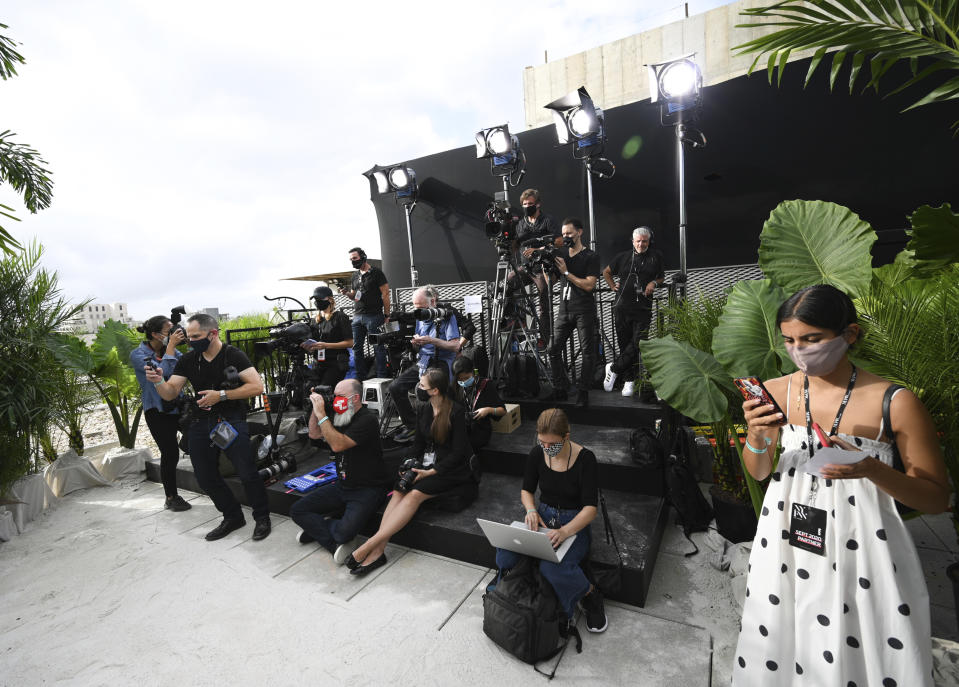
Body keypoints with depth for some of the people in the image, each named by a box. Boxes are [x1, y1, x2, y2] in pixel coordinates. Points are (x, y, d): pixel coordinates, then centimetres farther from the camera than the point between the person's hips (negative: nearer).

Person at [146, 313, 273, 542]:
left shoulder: (234, 355, -8)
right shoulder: (187, 360, 7)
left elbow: (257, 386, -16)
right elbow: (170, 394, 6)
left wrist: (221, 395, -20)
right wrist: (158, 382, -15)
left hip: (230, 420, -6)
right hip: (201, 423, 6)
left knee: (247, 473, -10)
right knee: (205, 477, 11)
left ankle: (262, 518, 12)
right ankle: (232, 517, 31)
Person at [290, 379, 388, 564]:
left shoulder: (367, 420, -19)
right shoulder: (342, 417, 8)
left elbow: (338, 444, -29)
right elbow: (314, 434, 17)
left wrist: (321, 414, -25)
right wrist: (316, 408, 1)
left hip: (367, 490, -8)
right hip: (342, 485, 8)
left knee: (344, 531, -28)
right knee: (297, 510, 1)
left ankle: (316, 527, 4)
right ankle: (336, 542, -2)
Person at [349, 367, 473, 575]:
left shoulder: (455, 412, -14)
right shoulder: (424, 410, 7)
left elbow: (459, 452, -15)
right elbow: (419, 444, 14)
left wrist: (430, 472, -20)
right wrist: (412, 466, -4)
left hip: (452, 470, -6)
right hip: (427, 463, 6)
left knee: (415, 494, -28)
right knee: (399, 489, -21)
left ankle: (370, 545, -27)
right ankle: (378, 551, -24)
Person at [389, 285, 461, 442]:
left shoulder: (447, 316, -7)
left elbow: (455, 346, -15)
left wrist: (431, 340, -23)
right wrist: (416, 343, -4)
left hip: (441, 363, -7)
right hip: (422, 362, 7)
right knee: (395, 387, -7)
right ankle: (411, 425, 7)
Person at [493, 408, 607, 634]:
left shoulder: (585, 458, -18)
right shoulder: (537, 454, -7)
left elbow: (590, 508, -20)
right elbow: (526, 490, 7)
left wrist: (564, 532, -35)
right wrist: (531, 510, -14)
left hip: (575, 523, -3)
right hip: (543, 517, 4)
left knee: (552, 567, -32)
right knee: (505, 553, -23)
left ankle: (590, 595, 0)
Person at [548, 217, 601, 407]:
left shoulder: (591, 257, -2)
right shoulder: (561, 253, 13)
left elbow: (589, 285, -12)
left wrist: (566, 272, -10)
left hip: (584, 311, -5)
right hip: (564, 310, 5)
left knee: (587, 352, -1)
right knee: (553, 349, 0)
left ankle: (583, 391, 8)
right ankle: (560, 389, 10)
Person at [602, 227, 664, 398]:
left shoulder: (656, 257, 9)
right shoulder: (623, 257, 10)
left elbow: (662, 276, 21)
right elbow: (606, 272, 24)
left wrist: (654, 282, 1)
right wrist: (613, 287, 11)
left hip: (643, 309, -1)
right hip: (622, 308, 1)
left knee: (638, 344, -14)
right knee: (624, 344, 4)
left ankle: (613, 368, 4)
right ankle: (629, 380, 15)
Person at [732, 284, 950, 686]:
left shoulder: (895, 403, -13)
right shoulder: (776, 393, -6)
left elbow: (937, 499, -5)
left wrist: (871, 469, -24)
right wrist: (756, 436, -16)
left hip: (859, 546, -2)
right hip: (786, 542, 3)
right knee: (771, 653, 18)